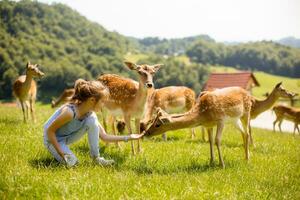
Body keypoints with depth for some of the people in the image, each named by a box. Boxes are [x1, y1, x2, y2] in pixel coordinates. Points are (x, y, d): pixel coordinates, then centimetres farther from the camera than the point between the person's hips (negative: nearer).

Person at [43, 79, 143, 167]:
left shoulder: (90, 114, -14)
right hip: (53, 139, -6)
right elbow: (49, 131, -27)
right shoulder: (69, 111, -35)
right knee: (71, 162, -28)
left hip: (67, 138, 6)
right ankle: (59, 152, 2)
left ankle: (96, 158, -10)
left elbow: (104, 136, -8)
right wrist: (61, 153, -26)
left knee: (92, 120, -19)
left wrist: (128, 137, -11)